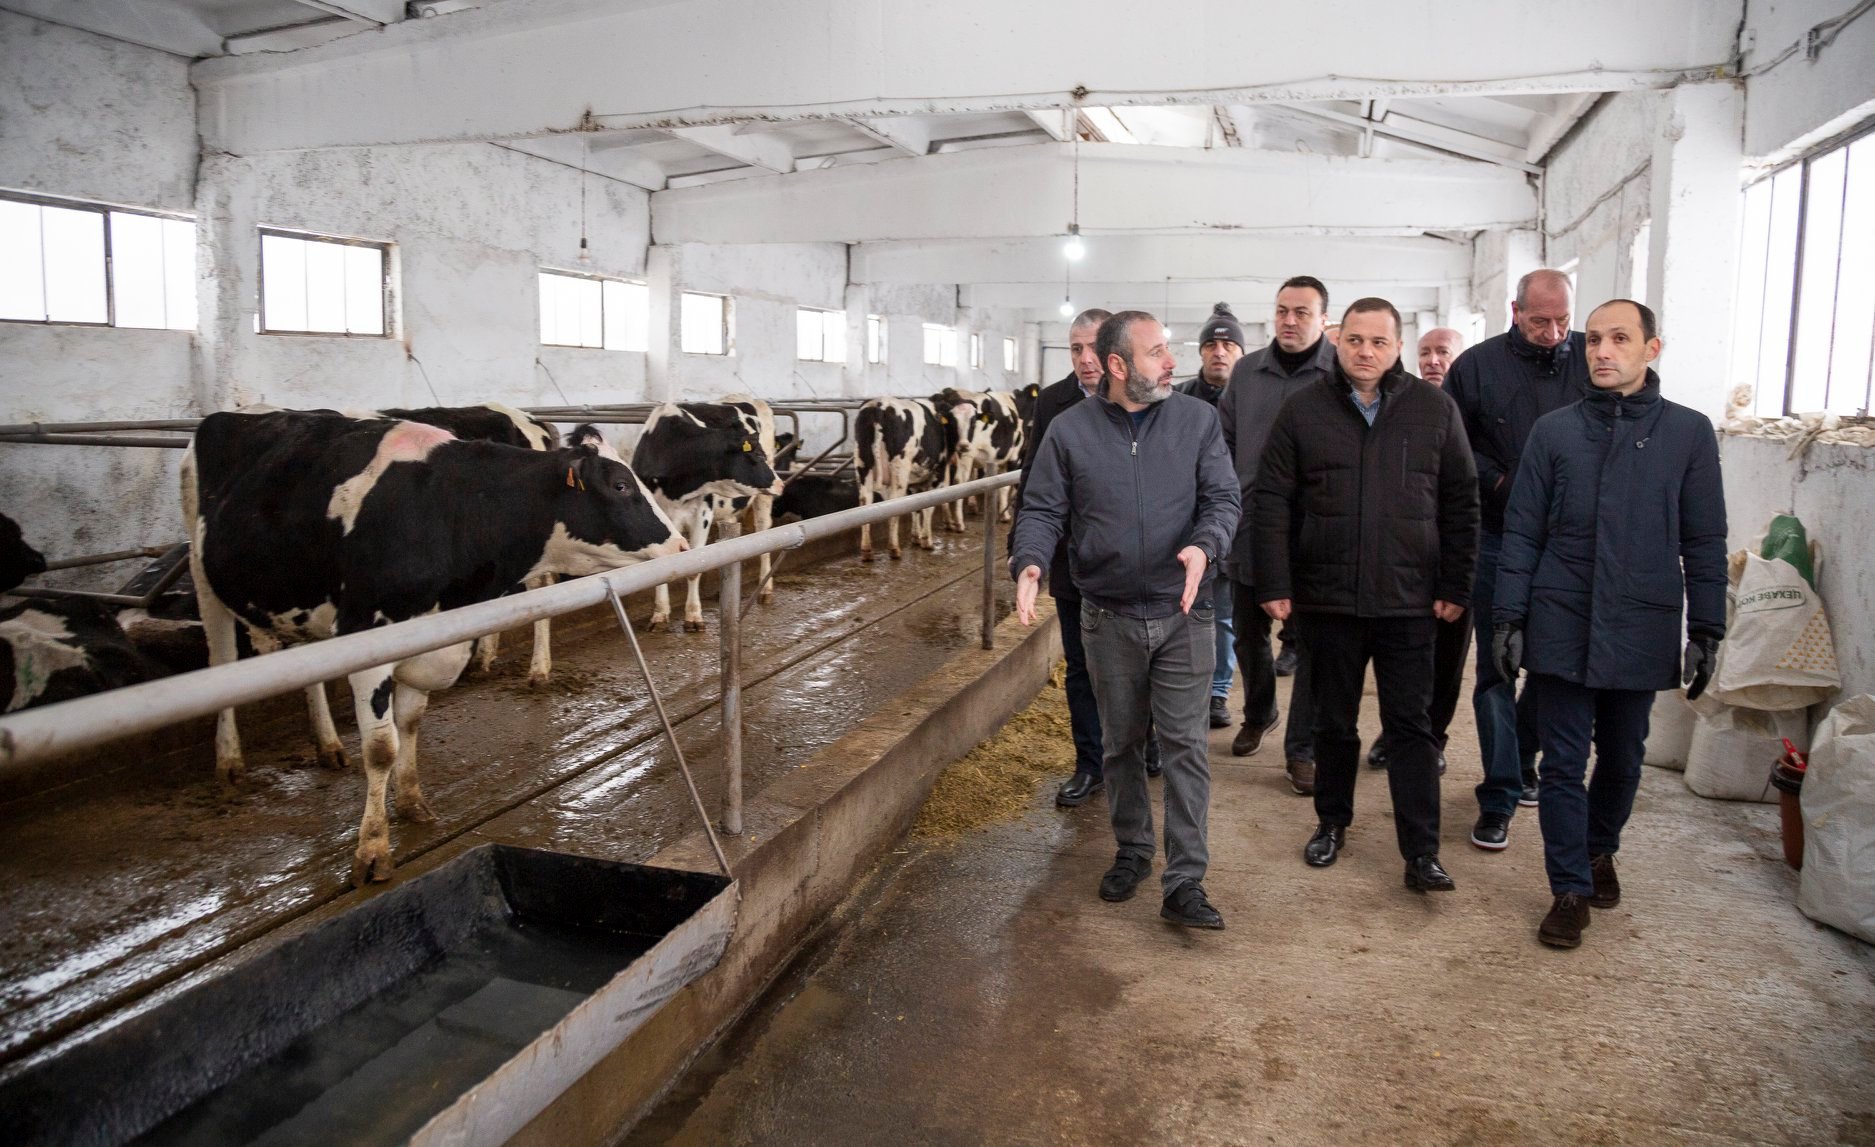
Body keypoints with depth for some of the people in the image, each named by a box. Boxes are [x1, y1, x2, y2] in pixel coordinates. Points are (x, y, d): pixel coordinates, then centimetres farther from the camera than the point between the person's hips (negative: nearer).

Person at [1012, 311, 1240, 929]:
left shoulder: (1198, 420, 0)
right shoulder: (1070, 430, -1)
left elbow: (1223, 499, -3)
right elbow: (1042, 510, -1)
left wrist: (1203, 546, -24)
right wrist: (1029, 565, -21)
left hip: (1182, 613, -1)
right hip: (1108, 617, 1)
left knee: (1186, 745, -2)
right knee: (1121, 741, 15)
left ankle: (1184, 882, 4)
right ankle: (1132, 850, 34)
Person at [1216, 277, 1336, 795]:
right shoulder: (1246, 372, 7)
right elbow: (1224, 442, 13)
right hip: (1249, 526, 4)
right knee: (1248, 631, 17)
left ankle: (1303, 749, 15)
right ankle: (1258, 714, 42)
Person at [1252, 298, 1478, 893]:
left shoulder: (1435, 410, 3)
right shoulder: (1303, 410, 1)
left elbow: (1461, 503, 5)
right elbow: (1272, 502, -1)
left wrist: (1454, 587, 0)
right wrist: (1274, 586, -7)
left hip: (1408, 600, 0)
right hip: (1326, 597, 1)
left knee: (1411, 725, 3)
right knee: (1333, 721, 13)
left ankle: (1422, 851, 9)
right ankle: (1332, 822, 31)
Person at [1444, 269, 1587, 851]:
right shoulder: (1476, 365, 0)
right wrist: (1501, 484, -10)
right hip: (1499, 537, -2)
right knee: (1497, 667, 1)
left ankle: (1520, 757, 35)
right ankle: (1499, 796, 8)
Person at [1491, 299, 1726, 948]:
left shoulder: (1689, 432, 1)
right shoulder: (1554, 431, 0)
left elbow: (1705, 543, 4)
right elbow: (1522, 533, 1)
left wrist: (1707, 631, 2)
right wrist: (1509, 619, -3)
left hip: (1641, 632, 1)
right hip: (1561, 627, -1)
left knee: (1622, 759, 16)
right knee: (1563, 763, 3)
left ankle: (1599, 851, 39)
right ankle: (1571, 890, 14)